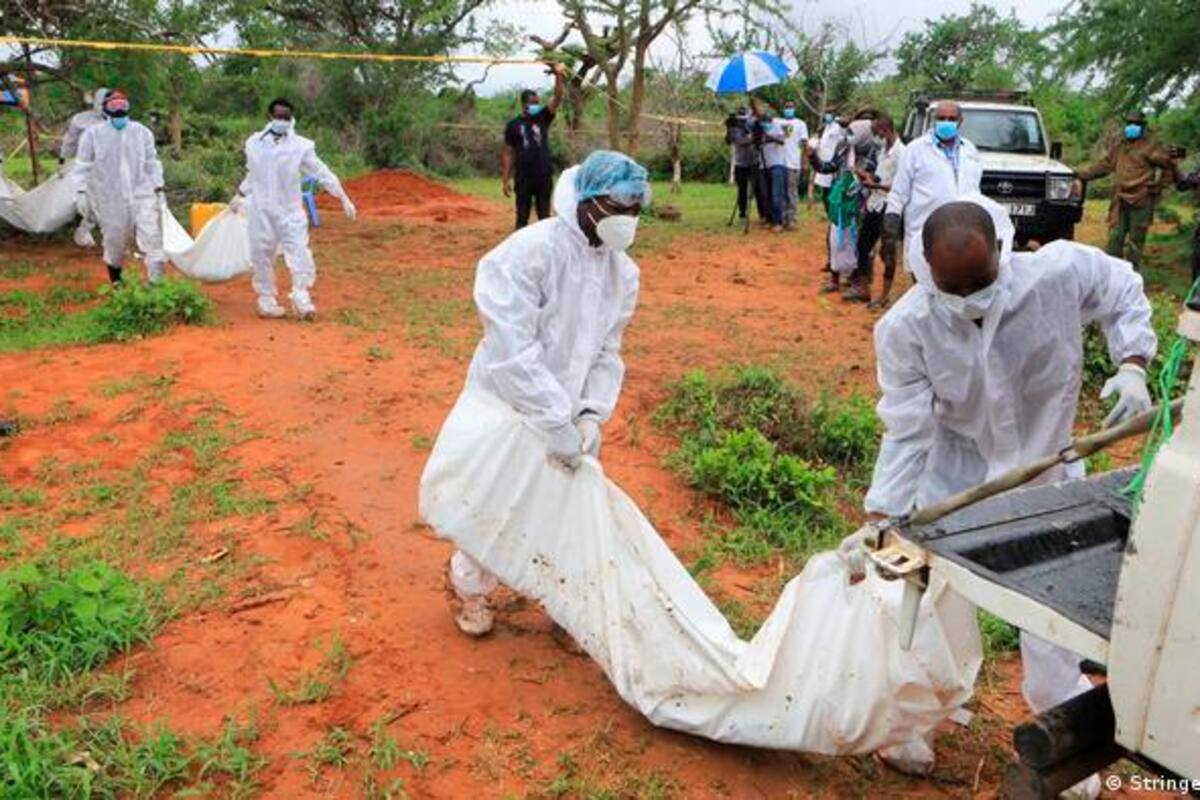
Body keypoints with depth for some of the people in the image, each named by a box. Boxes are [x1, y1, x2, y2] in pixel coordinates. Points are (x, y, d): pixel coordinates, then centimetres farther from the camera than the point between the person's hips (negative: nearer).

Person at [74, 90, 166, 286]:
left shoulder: (142, 132, 7)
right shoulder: (93, 134, 1)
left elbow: (152, 163, 12)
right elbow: (83, 166, 3)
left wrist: (158, 189, 5)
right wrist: (81, 191, -6)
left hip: (141, 194, 1)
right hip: (110, 199, -1)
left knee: (151, 237, -14)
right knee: (115, 241, 9)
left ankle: (157, 283, -17)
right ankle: (115, 281, 30)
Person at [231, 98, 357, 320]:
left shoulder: (301, 146, -3)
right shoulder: (254, 143, 4)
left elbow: (322, 173, -2)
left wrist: (344, 198, -5)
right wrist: (240, 195, 28)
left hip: (290, 211, -2)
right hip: (261, 211, 2)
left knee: (299, 255, -10)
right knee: (262, 256, 6)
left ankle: (302, 299, 1)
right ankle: (266, 301, 18)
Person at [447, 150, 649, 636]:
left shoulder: (623, 271, -3)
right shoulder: (529, 253, -25)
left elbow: (607, 353, 0)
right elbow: (514, 350, -29)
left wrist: (592, 414, -15)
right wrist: (557, 421, -30)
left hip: (570, 413, 6)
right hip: (509, 407, -5)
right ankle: (470, 587, 40)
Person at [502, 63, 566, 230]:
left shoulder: (543, 118, 6)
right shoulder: (513, 125, 2)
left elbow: (557, 98, -8)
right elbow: (508, 153, 3)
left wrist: (558, 76, -23)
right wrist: (506, 180, -2)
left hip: (544, 177, 1)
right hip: (523, 179, -1)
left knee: (545, 216, 7)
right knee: (522, 217, 5)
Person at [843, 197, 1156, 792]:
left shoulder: (1064, 272, -26)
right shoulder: (905, 327, -27)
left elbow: (1125, 295, -3)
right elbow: (906, 431, -21)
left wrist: (1131, 365, -19)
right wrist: (878, 520, -25)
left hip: (1046, 471, 1)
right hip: (956, 478, -1)